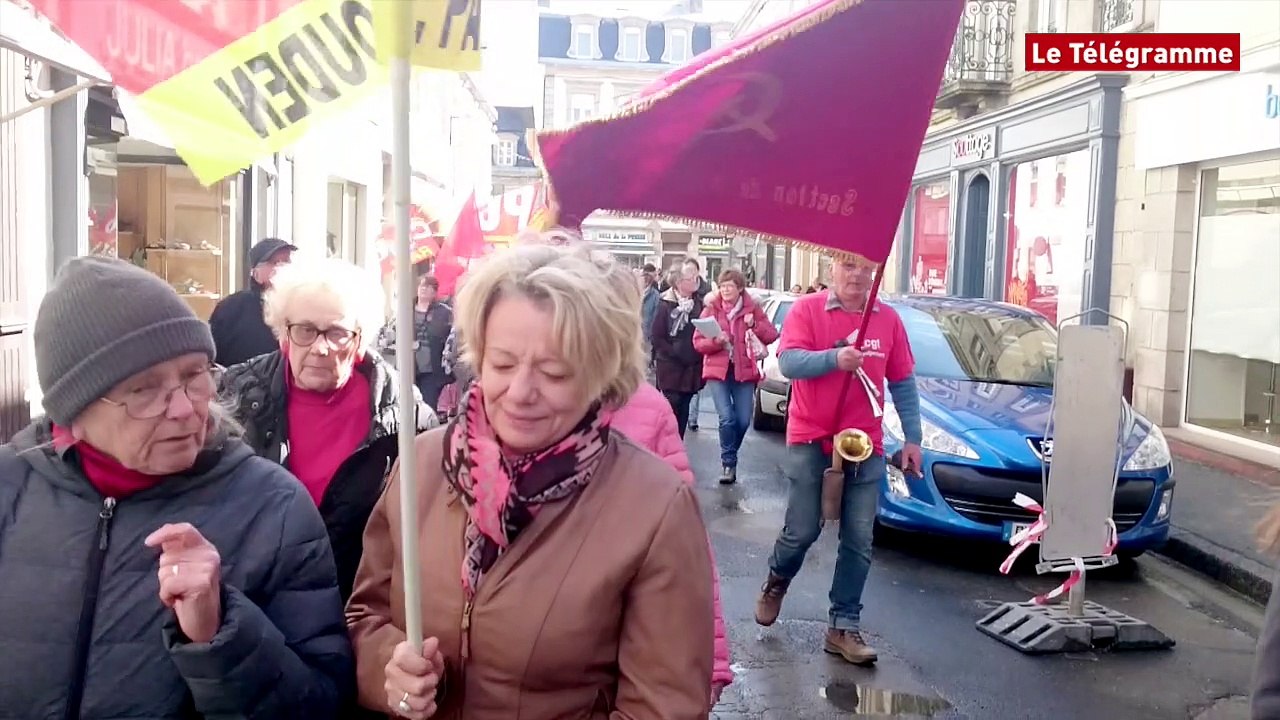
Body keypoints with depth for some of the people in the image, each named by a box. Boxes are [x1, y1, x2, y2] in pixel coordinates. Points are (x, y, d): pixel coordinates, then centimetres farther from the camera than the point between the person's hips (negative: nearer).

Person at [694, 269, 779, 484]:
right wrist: (715, 341, -19)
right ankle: (728, 463, 1)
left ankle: (729, 456, 28)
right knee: (727, 418, -13)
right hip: (717, 371, -1)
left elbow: (772, 335, 2)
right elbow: (698, 341, 0)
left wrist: (754, 325, -14)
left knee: (743, 420, 2)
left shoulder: (752, 308, 3)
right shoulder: (711, 309, 2)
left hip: (744, 371, 1)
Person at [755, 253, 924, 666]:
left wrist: (912, 438, 5)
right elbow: (788, 362, -16)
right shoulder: (807, 309, -4)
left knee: (859, 540, 3)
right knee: (803, 530, 2)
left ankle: (843, 626, 13)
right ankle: (776, 582, 33)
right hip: (811, 441, -3)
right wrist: (834, 358, -31)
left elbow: (903, 383, 8)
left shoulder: (888, 320, 5)